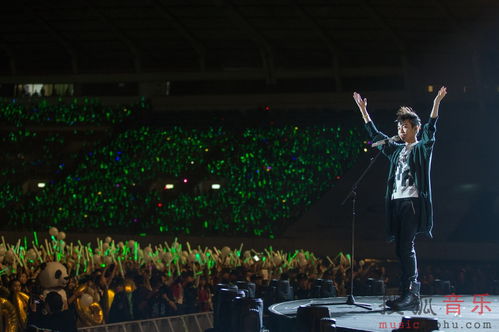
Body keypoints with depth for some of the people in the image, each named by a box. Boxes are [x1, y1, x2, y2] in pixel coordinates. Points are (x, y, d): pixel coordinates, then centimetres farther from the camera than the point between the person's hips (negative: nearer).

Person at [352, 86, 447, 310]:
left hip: (413, 202, -7)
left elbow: (430, 131, -13)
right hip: (396, 202, 7)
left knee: (405, 247, -15)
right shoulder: (396, 150, 21)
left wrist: (436, 105, -24)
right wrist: (363, 110, 28)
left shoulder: (422, 148, 4)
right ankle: (413, 294, 8)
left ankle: (408, 294, -17)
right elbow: (376, 135, 29)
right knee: (402, 249, 5)